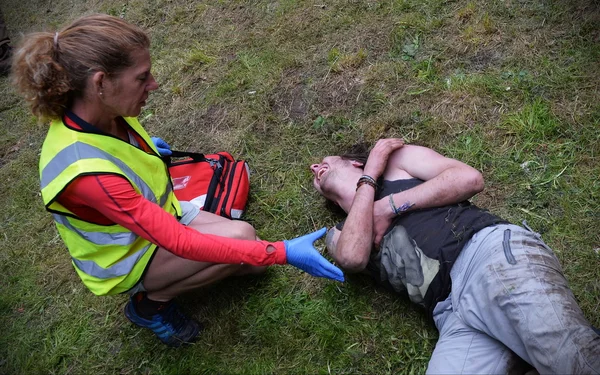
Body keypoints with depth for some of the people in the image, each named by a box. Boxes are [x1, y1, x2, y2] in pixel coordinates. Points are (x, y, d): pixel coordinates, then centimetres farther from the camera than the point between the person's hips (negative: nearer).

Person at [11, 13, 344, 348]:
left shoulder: (100, 114, -15)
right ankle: (150, 303, -3)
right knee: (240, 237, -25)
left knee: (255, 262, -1)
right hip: (126, 259, -7)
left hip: (158, 215, 7)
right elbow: (181, 243, -38)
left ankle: (157, 284, 16)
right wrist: (281, 253, -39)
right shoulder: (87, 172, -40)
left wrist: (142, 148, 31)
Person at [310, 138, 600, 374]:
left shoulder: (396, 159, 23)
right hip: (454, 314, 4)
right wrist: (369, 177, 9)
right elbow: (353, 258, 0)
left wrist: (389, 206, 5)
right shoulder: (339, 236, 26)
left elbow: (470, 178, 7)